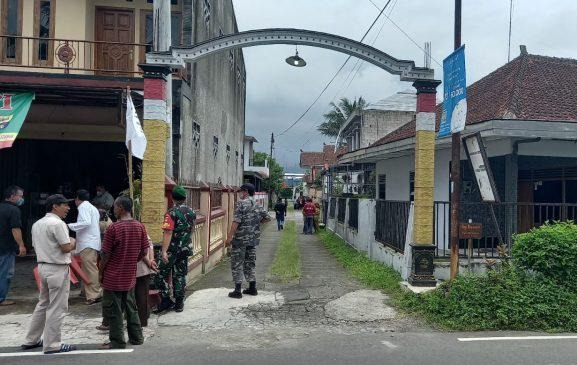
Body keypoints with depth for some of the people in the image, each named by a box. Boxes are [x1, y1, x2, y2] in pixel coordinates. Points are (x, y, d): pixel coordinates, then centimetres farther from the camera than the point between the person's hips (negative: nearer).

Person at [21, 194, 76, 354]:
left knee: (43, 304, 20)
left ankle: (31, 340, 28)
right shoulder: (57, 223, -17)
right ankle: (52, 345, 6)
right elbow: (66, 248, -20)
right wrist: (73, 243, 1)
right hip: (58, 269, -9)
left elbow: (35, 245, 15)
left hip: (42, 266, 9)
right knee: (57, 308, 0)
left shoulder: (37, 224, 11)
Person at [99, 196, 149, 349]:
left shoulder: (113, 228, -17)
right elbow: (144, 252, 3)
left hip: (113, 278, -6)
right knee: (131, 307, 18)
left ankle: (117, 342, 14)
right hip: (130, 276, 6)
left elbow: (106, 254, -13)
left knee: (113, 310, 7)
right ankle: (136, 337, 25)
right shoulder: (140, 227, -2)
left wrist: (101, 272, 1)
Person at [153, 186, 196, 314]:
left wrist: (164, 251, -25)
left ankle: (166, 300, 3)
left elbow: (168, 233, -23)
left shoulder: (172, 213, -15)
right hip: (185, 249, 6)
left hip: (172, 250, -6)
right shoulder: (191, 212, 4)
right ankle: (179, 304, 16)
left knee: (161, 274, 7)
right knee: (180, 276, 12)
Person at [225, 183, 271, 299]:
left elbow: (236, 222, -19)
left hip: (240, 239, -7)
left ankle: (237, 291, 3)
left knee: (237, 264, 2)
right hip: (253, 240, 7)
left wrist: (229, 237, -18)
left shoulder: (240, 203, -12)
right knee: (250, 263, 16)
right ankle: (252, 288, 20)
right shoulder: (257, 206, 10)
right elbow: (267, 217, 17)